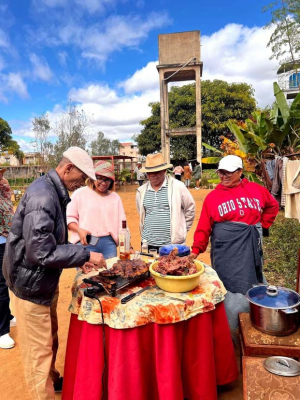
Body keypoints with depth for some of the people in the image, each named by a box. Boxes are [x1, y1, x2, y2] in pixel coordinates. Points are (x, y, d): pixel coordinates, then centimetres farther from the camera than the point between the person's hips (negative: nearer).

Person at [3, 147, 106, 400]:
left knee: (49, 340, 26)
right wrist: (85, 254, -22)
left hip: (45, 281, 9)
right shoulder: (43, 196, -27)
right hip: (31, 285, -9)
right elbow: (40, 251, -30)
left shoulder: (54, 192, 4)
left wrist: (79, 258, 5)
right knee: (38, 349, 9)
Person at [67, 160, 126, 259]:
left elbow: (121, 224, 10)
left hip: (108, 243, 2)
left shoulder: (115, 197, 12)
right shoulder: (80, 194, 4)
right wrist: (79, 230, -14)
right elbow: (69, 217, 4)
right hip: (86, 243, -2)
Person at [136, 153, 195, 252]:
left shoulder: (177, 186, -4)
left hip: (173, 243, -3)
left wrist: (182, 230, 7)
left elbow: (190, 209, 6)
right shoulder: (141, 191, 6)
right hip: (148, 244, 3)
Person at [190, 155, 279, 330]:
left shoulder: (256, 190, 3)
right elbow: (204, 227, -6)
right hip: (225, 253, -3)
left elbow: (273, 206, 21)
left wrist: (262, 224, 11)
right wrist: (196, 250, -14)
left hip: (251, 250, 3)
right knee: (230, 291, 2)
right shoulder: (213, 196, -3)